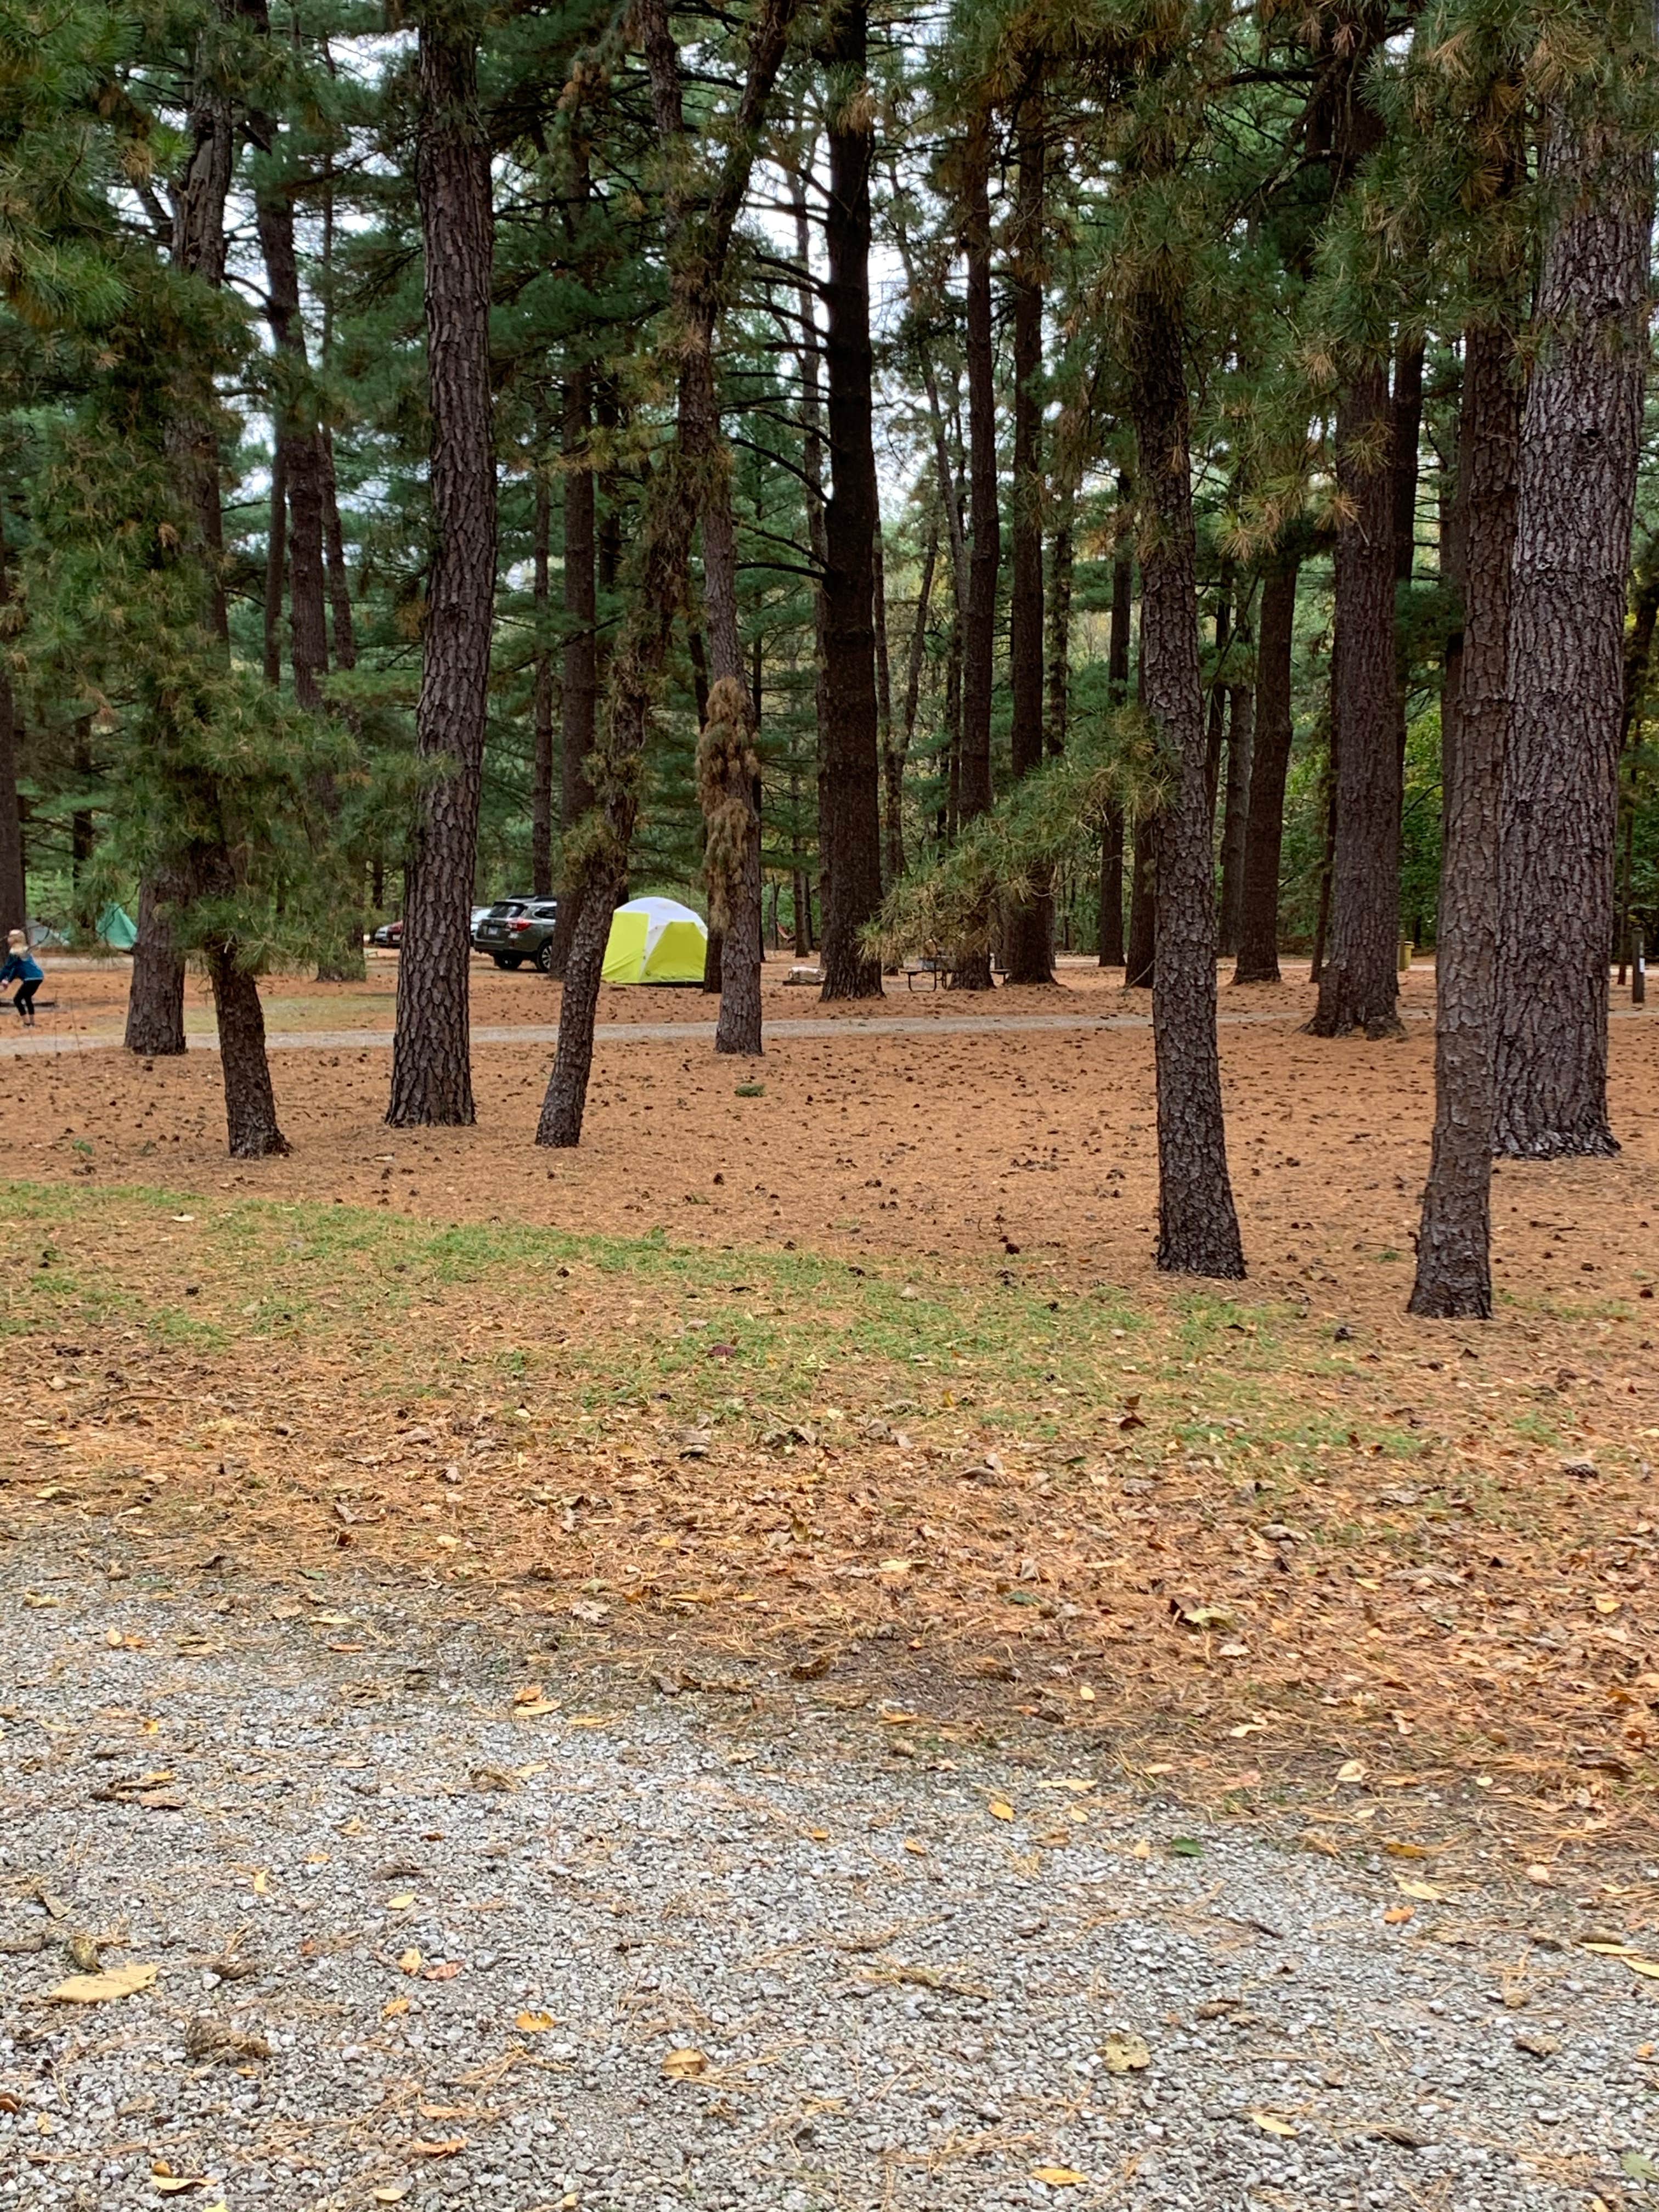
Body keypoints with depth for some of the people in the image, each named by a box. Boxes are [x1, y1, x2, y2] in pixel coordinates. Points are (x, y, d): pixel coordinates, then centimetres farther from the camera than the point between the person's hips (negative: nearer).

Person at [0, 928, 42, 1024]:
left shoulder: (15, 953, -9)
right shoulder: (25, 950, 19)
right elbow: (16, 968, 24)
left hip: (31, 979, -9)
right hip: (38, 977, 9)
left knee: (17, 1000, 0)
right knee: (27, 998, 25)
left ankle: (27, 1024, -5)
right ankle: (32, 1023, 29)